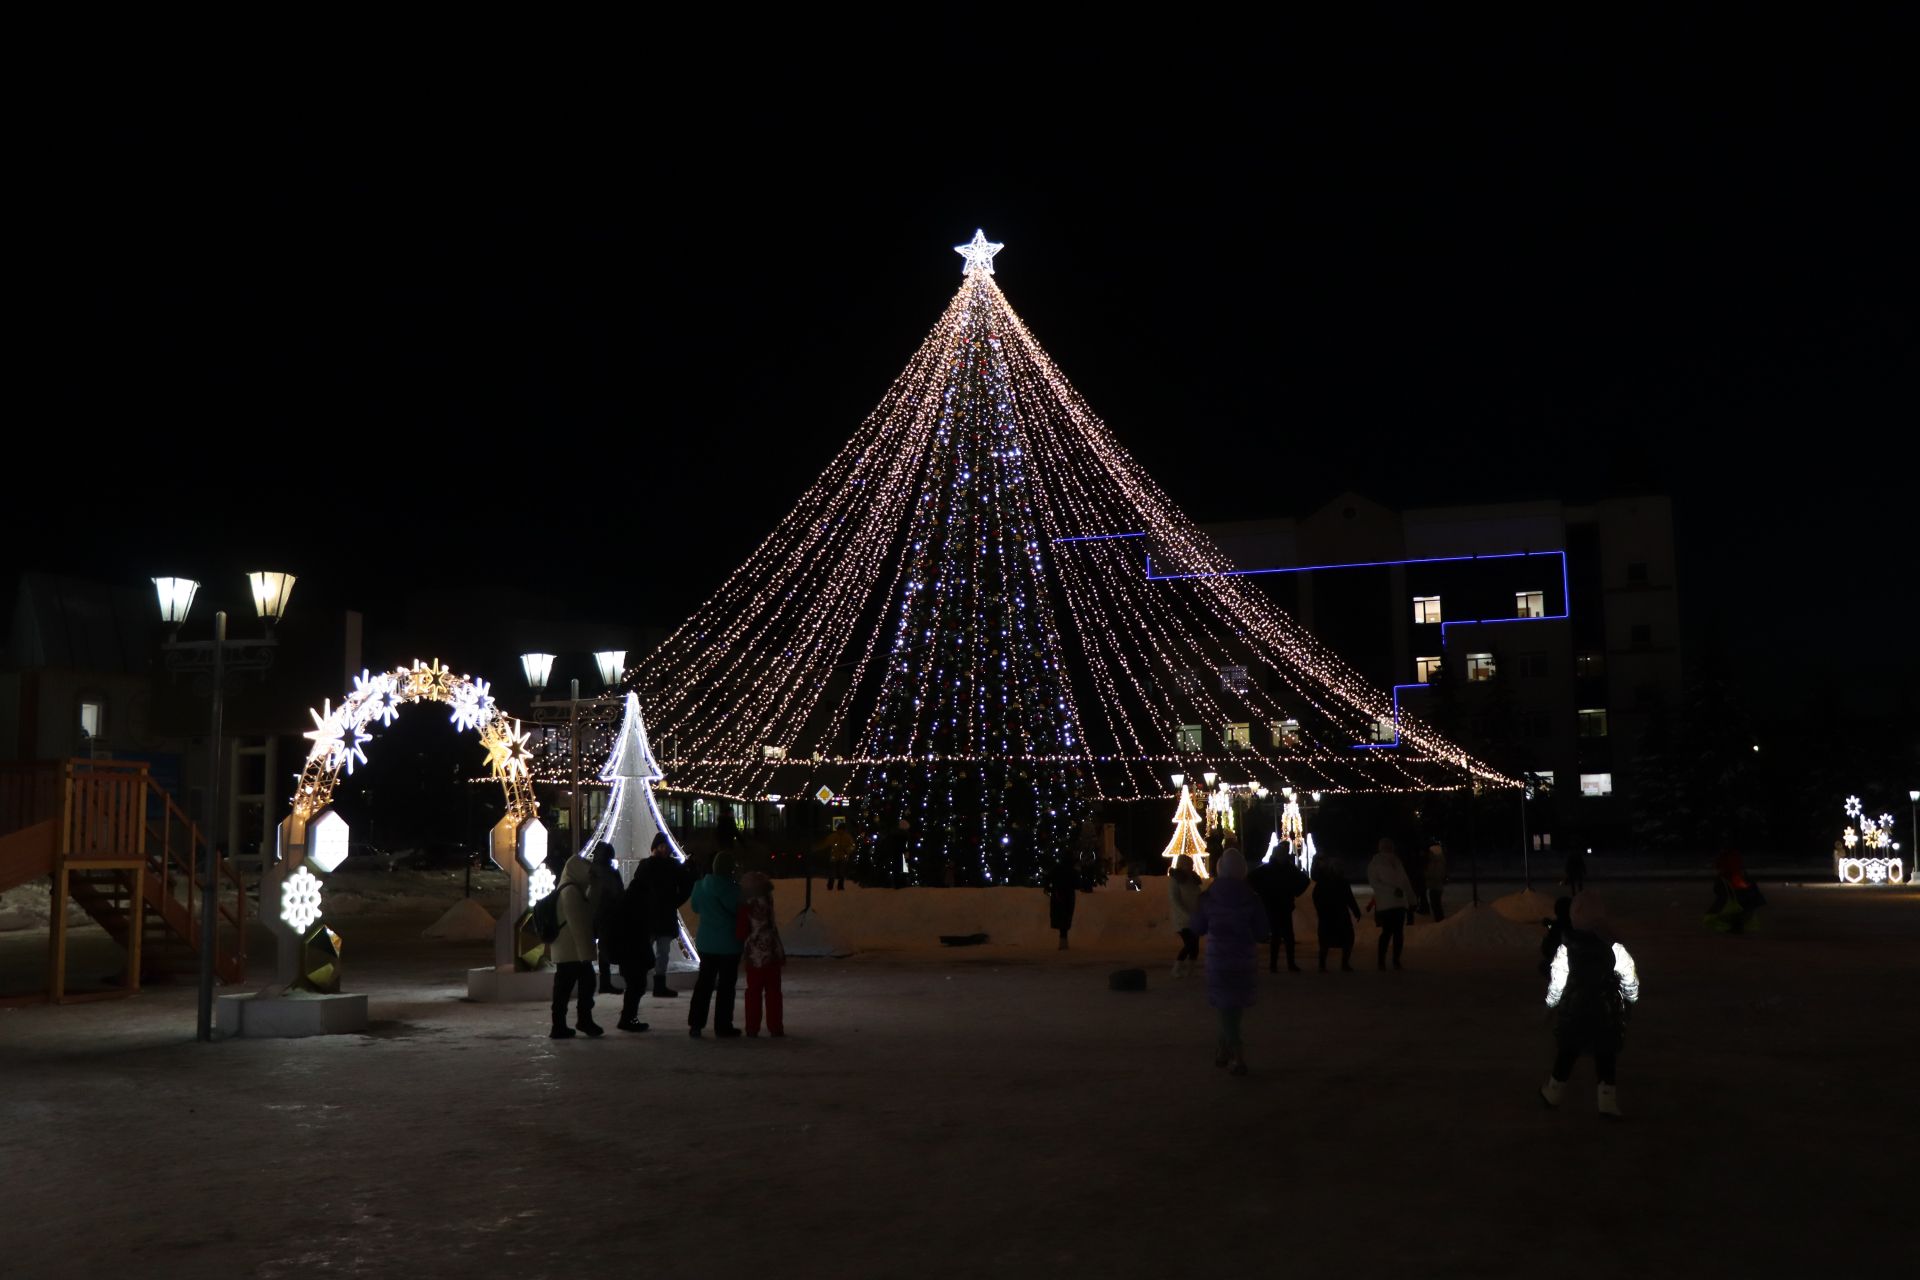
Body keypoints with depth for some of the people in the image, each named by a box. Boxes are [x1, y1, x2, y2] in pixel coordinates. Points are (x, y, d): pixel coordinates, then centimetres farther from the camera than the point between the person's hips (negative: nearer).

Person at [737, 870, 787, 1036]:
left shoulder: (747, 906, -8)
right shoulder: (767, 901, -2)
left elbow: (741, 931, -4)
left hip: (755, 955, -1)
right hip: (772, 953, 1)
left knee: (754, 992, 9)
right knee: (773, 991, 8)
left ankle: (753, 1028, 10)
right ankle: (775, 1028, 7)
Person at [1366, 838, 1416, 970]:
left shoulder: (1397, 863, 18)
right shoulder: (1374, 864, 2)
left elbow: (1405, 883, 20)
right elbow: (1374, 883, -9)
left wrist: (1411, 900, 15)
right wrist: (1393, 890, -17)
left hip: (1400, 902, 5)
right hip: (1385, 903, -5)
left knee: (1399, 931, 2)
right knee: (1387, 931, -12)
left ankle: (1396, 960, 8)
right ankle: (1381, 960, -4)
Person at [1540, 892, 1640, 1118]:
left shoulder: (1566, 948, -15)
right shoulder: (1614, 946, -11)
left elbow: (1557, 981, -11)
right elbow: (1630, 977, -4)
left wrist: (1551, 1004, 6)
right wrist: (1630, 999, 15)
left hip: (1574, 1008, 0)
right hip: (1607, 1010, 0)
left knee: (1567, 1052, 14)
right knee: (1606, 1055, 12)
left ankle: (1554, 1094, 30)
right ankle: (1608, 1100, 14)